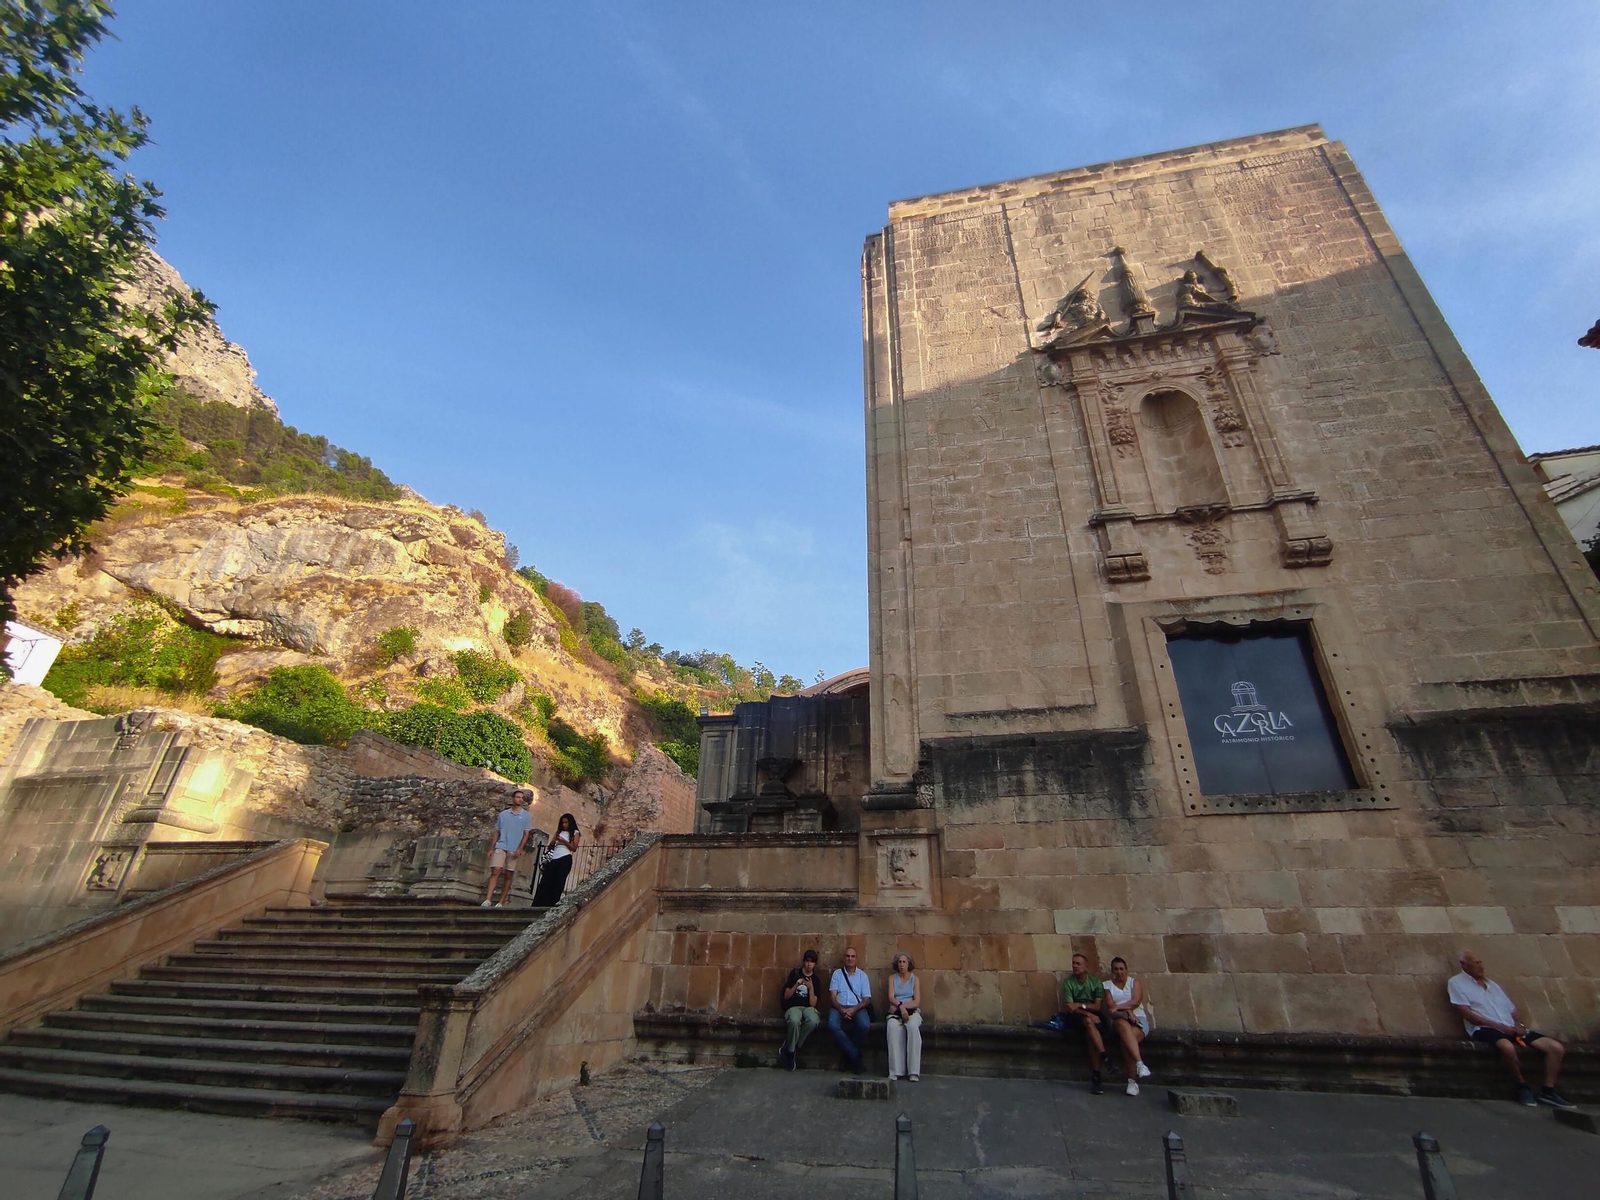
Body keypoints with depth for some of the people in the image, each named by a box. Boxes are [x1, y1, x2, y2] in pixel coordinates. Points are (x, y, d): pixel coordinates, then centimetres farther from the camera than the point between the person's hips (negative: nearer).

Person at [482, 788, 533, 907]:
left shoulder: (526, 816, 6)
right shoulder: (503, 814, 10)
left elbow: (526, 834, 2)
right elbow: (497, 832, 13)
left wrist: (519, 849, -9)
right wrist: (491, 848, 7)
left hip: (514, 850, 0)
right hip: (500, 847, 0)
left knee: (509, 876, 2)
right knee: (495, 871, -14)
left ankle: (501, 903, 6)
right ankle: (488, 900, -17)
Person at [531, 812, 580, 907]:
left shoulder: (575, 833, 7)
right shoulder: (559, 832, 21)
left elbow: (574, 848, -2)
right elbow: (551, 845, 18)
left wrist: (564, 841, -12)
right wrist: (552, 843, -5)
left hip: (564, 860, -4)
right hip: (553, 860, 4)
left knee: (558, 884, -6)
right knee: (545, 882, -5)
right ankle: (539, 905, -4)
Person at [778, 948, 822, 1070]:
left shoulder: (816, 980, 8)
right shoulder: (795, 973, 7)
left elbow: (813, 1004, -1)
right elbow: (786, 996, 4)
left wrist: (811, 987, -14)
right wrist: (796, 985, -11)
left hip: (808, 1008, 2)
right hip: (793, 1007, -2)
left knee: (813, 1021, -38)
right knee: (794, 1021, -41)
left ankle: (788, 1046, -17)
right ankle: (791, 1050, -16)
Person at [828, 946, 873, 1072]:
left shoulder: (862, 975, 13)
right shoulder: (837, 973, 13)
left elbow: (866, 999, 5)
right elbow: (833, 996, 4)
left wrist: (854, 1009, -14)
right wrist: (841, 1009, -16)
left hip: (857, 1007, 0)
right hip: (839, 1007, 0)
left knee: (865, 1025, -33)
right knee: (833, 1025, -33)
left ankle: (848, 1056, -10)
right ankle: (856, 1056, -17)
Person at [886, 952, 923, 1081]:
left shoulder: (914, 979, 11)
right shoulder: (892, 977, 13)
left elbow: (917, 1002, 1)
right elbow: (891, 997, 0)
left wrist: (903, 1005, -12)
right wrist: (900, 1006, -19)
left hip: (912, 1011, 0)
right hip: (895, 1012, 0)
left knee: (913, 1027, -36)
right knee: (893, 1027, -35)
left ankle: (914, 1071, -33)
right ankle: (895, 1071, -34)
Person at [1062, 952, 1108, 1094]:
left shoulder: (1096, 982, 1)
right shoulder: (1068, 982, -4)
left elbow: (1097, 1006, -3)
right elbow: (1069, 1007, -10)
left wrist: (1080, 1005, -18)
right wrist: (1088, 1014, -24)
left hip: (1093, 1015, 1)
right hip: (1076, 1017, -1)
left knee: (1090, 1033, -30)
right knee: (1089, 1022, -34)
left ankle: (1095, 1076, -28)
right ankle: (1105, 1058, -36)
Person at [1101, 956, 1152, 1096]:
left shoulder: (1134, 982, 14)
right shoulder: (1107, 985, 14)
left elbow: (1136, 1001, -3)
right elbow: (1109, 1005, 0)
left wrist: (1118, 1007, -12)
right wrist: (1127, 1010, -14)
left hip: (1138, 1019, 0)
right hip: (1119, 1020, 0)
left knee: (1126, 1040, -33)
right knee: (1124, 1026, -38)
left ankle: (1132, 1081, -29)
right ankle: (1140, 1064, -46)